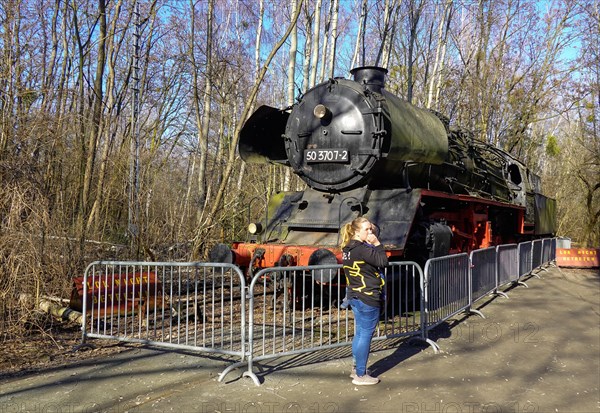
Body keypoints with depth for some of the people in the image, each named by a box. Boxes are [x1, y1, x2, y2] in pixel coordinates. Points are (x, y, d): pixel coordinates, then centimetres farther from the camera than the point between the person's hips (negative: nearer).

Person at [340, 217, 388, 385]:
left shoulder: (347, 249, 8)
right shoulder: (362, 249, -21)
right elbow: (383, 261, -19)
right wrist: (377, 243, -13)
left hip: (355, 296, 10)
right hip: (368, 298, -10)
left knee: (360, 333, 19)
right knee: (366, 335, -1)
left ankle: (356, 369, 30)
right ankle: (360, 376, 7)